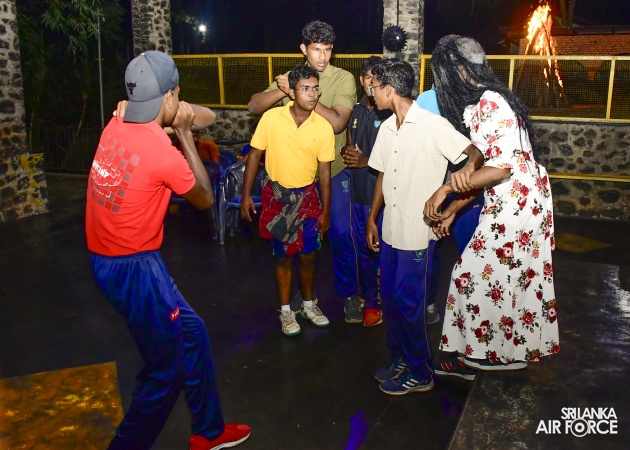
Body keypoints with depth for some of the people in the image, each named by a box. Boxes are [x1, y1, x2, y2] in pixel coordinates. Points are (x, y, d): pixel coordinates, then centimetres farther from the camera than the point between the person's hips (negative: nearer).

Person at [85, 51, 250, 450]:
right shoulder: (163, 152, -24)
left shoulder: (117, 123, 0)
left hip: (108, 256, 9)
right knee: (167, 371, 6)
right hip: (134, 267, -9)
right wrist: (184, 134, -5)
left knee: (192, 333, 19)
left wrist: (178, 118, 3)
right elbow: (206, 198, -4)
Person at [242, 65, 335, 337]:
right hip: (276, 195, -1)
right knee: (283, 255, 9)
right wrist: (246, 195, -5)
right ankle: (286, 311, 25)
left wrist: (325, 212, -2)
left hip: (307, 195, 1)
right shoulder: (271, 118, -13)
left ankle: (309, 305, 33)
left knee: (308, 255, 10)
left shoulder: (323, 127, -11)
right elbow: (254, 156, -4)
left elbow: (324, 171, -4)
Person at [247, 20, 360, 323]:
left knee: (341, 234, -1)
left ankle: (348, 294, 19)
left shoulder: (343, 79, -8)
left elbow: (337, 122, -23)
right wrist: (284, 91, -26)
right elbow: (254, 106, -8)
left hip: (333, 171, -3)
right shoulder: (290, 78, 2)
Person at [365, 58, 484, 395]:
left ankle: (420, 374, 19)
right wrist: (372, 220, 14)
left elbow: (476, 152, -19)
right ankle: (400, 360, 34)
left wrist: (467, 167, -43)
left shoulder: (432, 125, -14)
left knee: (407, 303, 1)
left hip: (416, 232, -7)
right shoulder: (387, 128, 8)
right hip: (390, 229, 7)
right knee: (389, 298, 15)